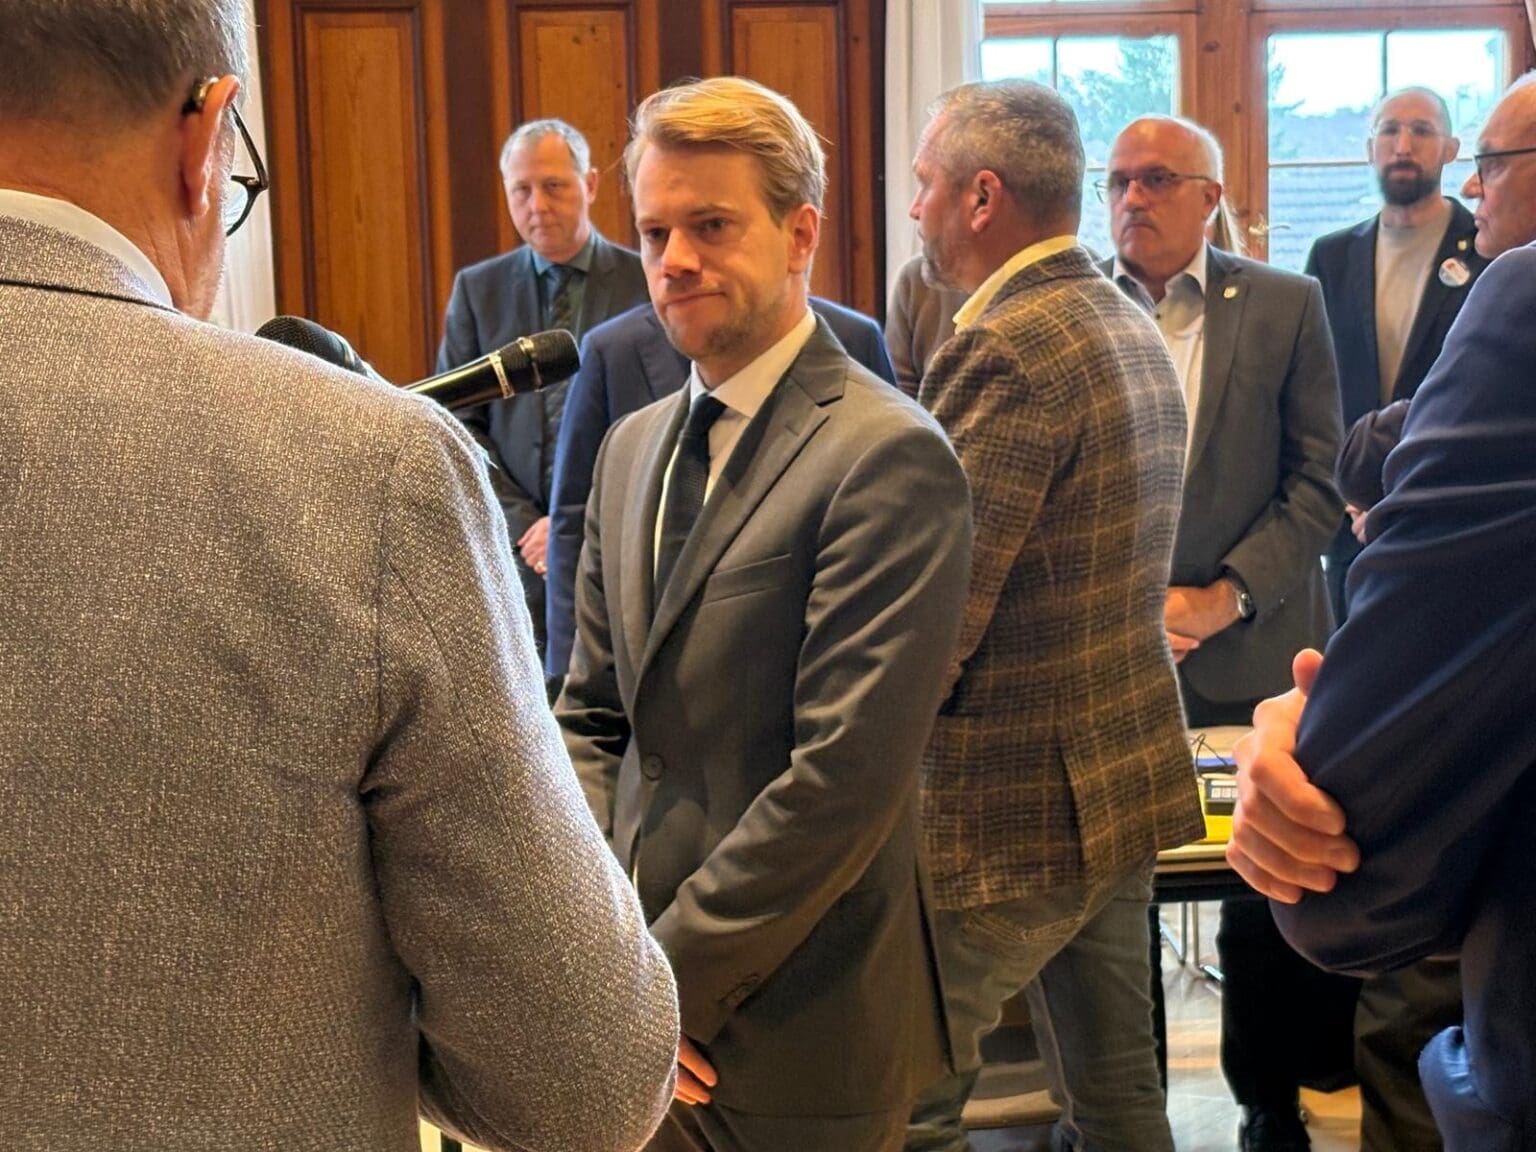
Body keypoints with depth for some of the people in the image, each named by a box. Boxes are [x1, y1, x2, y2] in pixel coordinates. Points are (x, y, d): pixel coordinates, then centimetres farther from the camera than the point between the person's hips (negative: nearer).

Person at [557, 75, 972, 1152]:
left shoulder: (888, 456, -16)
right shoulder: (634, 447, 9)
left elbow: (846, 775, -20)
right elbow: (591, 718, 10)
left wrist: (664, 980, -15)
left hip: (790, 1037, -6)